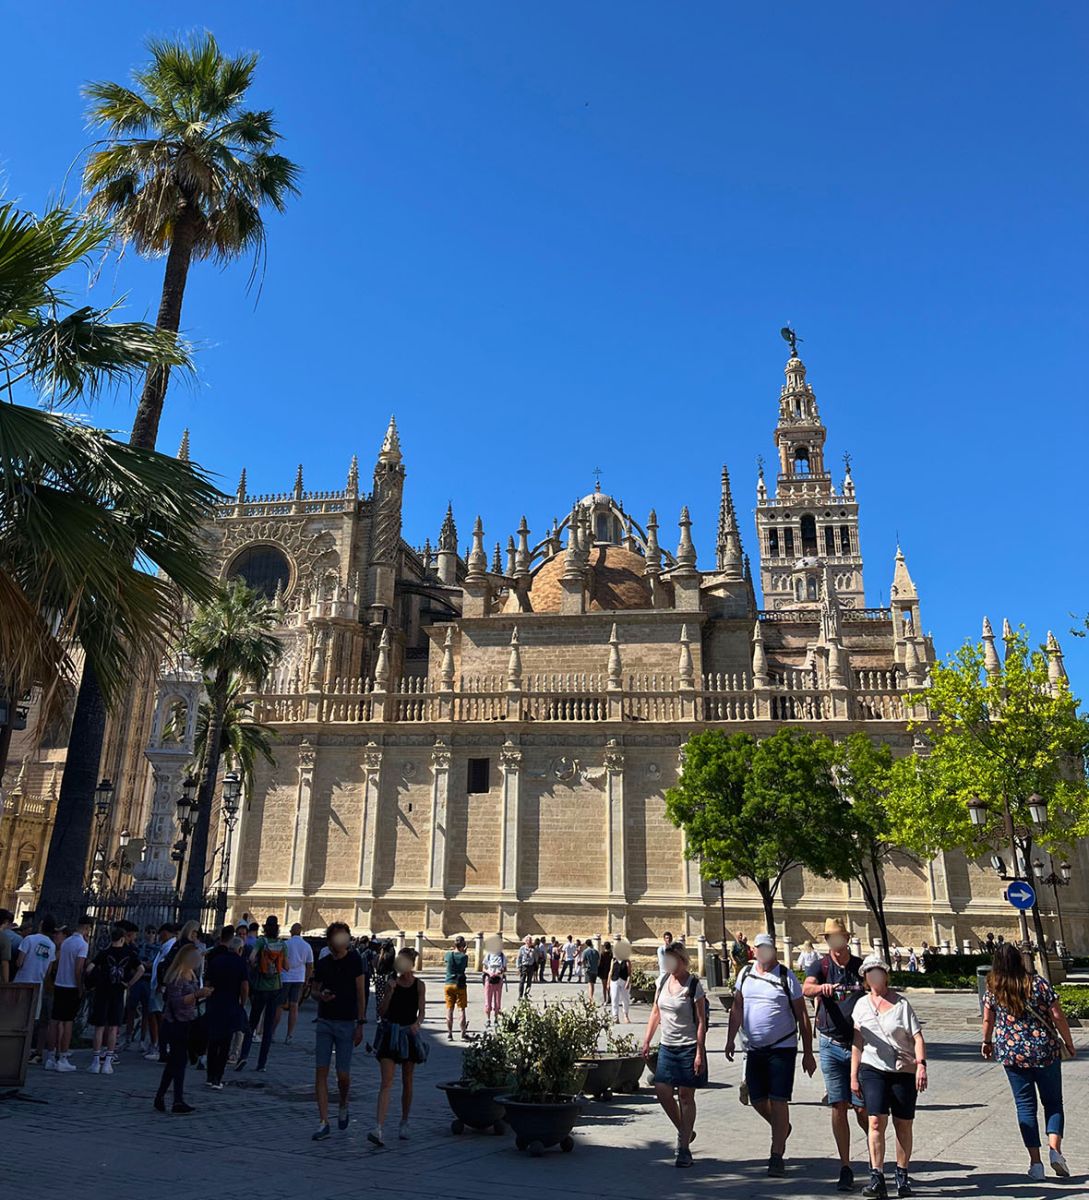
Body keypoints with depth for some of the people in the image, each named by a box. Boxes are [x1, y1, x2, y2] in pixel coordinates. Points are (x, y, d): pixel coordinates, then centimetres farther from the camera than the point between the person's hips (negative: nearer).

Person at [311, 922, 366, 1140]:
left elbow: (360, 993, -4)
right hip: (324, 1022, 3)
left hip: (346, 1023, -3)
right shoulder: (323, 963, 4)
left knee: (343, 1074, 1)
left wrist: (360, 1024, -7)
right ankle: (323, 1123, 5)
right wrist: (321, 995, -10)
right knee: (321, 1072, -3)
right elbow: (315, 990, 15)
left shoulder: (354, 959, -5)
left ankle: (343, 1107, 30)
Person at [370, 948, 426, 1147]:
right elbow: (381, 1012, -2)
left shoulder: (419, 985, 0)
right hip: (390, 1034, 0)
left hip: (410, 1035, 0)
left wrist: (417, 1023, -28)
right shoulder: (392, 983, 1)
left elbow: (422, 1011, -7)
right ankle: (378, 1128, -15)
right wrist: (390, 991, -15)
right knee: (387, 1082, -10)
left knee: (407, 1083, 12)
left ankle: (404, 1123, 29)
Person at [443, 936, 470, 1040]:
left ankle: (449, 1034, 9)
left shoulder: (448, 954, -3)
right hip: (460, 985, -2)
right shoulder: (464, 956, -9)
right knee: (463, 1009, 8)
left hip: (448, 984, 2)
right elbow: (465, 966, 7)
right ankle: (463, 1034, 10)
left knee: (449, 1010, 8)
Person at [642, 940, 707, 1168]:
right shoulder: (663, 982, 6)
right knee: (662, 1091, 0)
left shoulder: (694, 985, -11)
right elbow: (656, 1013, 14)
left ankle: (684, 1147, 12)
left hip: (689, 1047, -6)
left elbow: (701, 1021, -12)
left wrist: (700, 1053, -16)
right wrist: (647, 1041, 10)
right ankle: (684, 1132, 24)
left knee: (685, 1096, 1)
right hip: (667, 1046, 6)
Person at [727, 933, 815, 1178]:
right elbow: (737, 1008, 11)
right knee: (757, 1099, 9)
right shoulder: (745, 973, 5)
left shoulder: (787, 977, -7)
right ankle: (782, 1128, 37)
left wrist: (808, 1053, -6)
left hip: (782, 1048, -4)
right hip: (754, 1048, 4)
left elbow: (802, 1016, -4)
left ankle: (776, 1155, 5)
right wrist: (731, 1039, 5)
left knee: (778, 1100, -6)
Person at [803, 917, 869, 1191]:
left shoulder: (861, 967, 3)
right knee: (839, 1107, 1)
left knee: (862, 1108, 1)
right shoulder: (821, 965, -2)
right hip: (831, 1045, 0)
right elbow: (806, 988, -22)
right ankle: (845, 1168, 11)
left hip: (860, 1045, 0)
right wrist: (821, 987, -44)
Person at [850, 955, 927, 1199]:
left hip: (904, 1071, -1)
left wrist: (921, 1064, -21)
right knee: (876, 1121, -12)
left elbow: (917, 1037, -6)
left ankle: (902, 1174, 26)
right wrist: (853, 1076, 8)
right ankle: (877, 1178, -10)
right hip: (873, 1069, 1)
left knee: (903, 1125, 8)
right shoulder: (862, 1004, 6)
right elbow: (857, 1042, 9)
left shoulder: (901, 1003, -2)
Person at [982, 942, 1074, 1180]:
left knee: (1025, 1105, 9)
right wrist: (1068, 1043, 7)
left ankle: (1035, 1161, 8)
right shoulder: (1039, 984, -10)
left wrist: (987, 1042, 23)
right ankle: (1054, 1148, -4)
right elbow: (1058, 1016, -9)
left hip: (1012, 1054, 1)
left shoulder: (993, 991, -4)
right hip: (1045, 1051, -1)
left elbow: (988, 1020, 6)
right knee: (1053, 1101, 15)